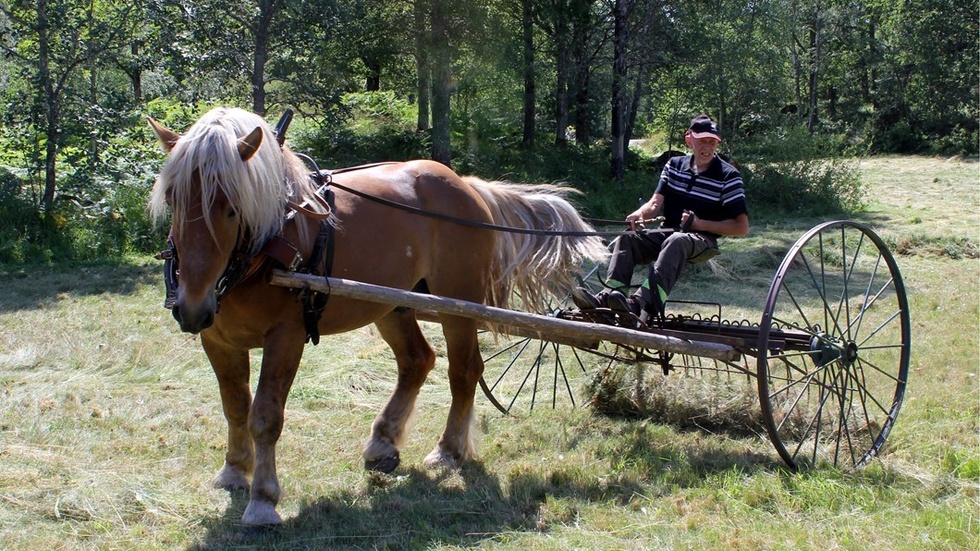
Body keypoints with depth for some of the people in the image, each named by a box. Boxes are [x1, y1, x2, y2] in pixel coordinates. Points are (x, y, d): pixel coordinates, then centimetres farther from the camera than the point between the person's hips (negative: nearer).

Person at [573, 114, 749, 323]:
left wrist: (700, 224, -15)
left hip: (703, 239, -5)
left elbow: (742, 227, -6)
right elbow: (656, 202, 1)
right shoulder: (674, 166, 12)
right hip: (667, 233, 5)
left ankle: (639, 303, -57)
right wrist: (640, 214, -23)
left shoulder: (728, 176, -3)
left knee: (675, 242, -38)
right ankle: (608, 297, -41)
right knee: (626, 239, -20)